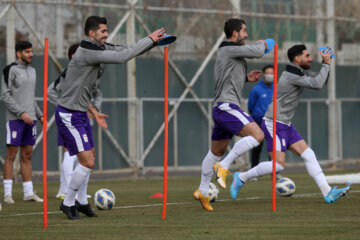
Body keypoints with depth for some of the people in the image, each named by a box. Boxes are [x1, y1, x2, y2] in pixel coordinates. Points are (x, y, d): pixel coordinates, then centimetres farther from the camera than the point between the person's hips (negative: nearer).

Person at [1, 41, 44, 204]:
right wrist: (21, 113, -18)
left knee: (27, 156, 7)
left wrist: (39, 115, 15)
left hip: (30, 119, 7)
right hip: (15, 119, -7)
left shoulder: (32, 71, 16)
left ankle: (29, 193, 9)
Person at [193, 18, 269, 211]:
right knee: (257, 135, -21)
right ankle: (223, 166, -18)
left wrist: (246, 78, 18)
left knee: (216, 151, 18)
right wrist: (261, 44, 10)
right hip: (227, 106, -11)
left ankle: (202, 192, 25)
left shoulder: (225, 51, 22)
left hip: (222, 108, 11)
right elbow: (257, 52, -12)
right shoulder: (229, 49, -9)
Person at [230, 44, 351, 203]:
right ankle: (242, 177, 3)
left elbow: (321, 81, 18)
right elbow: (317, 84, -24)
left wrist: (325, 63, 1)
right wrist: (326, 64, -13)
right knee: (279, 165, -13)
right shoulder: (291, 76, -18)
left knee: (308, 155, -1)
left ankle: (327, 193, -6)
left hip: (285, 125, 10)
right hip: (273, 124, -10)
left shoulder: (301, 72, 11)